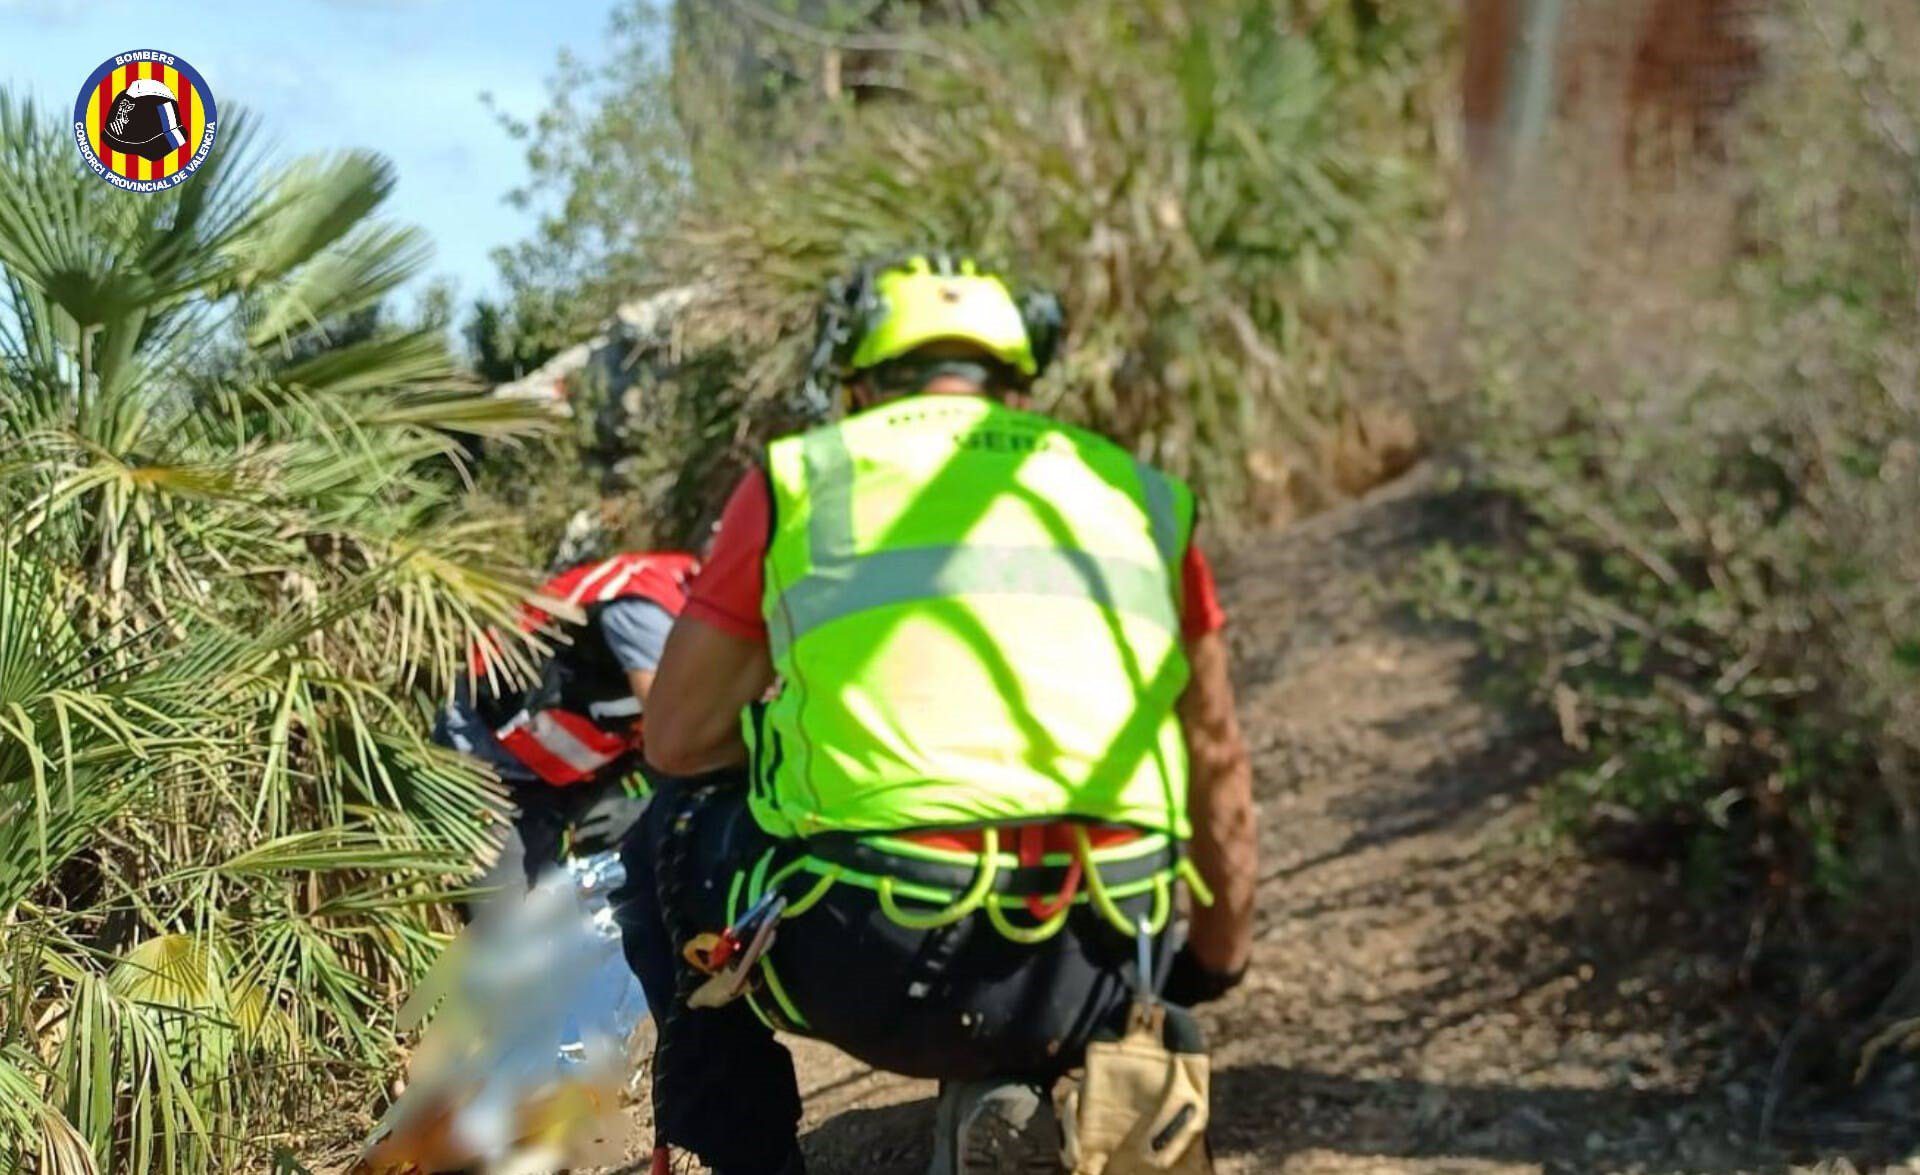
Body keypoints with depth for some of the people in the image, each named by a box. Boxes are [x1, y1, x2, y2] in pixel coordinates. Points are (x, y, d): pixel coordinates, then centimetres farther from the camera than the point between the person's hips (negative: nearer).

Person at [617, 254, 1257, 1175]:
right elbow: (1218, 764, 21)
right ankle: (1022, 1094, 13)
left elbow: (676, 741, 14)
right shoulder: (1135, 492, 17)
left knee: (671, 843, 28)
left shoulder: (797, 477, 11)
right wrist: (1219, 964, 35)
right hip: (1096, 983, 3)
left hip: (873, 967, -2)